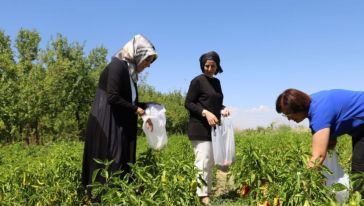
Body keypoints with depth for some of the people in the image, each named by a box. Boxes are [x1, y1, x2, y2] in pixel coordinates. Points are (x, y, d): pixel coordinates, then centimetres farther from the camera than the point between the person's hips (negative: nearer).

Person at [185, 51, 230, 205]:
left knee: (210, 162, 12)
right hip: (200, 128, -8)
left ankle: (207, 191, 22)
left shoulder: (216, 82, 15)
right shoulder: (197, 81, -7)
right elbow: (188, 103, -11)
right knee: (203, 162, -11)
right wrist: (205, 112, -22)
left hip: (213, 128, 8)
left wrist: (222, 109, 0)